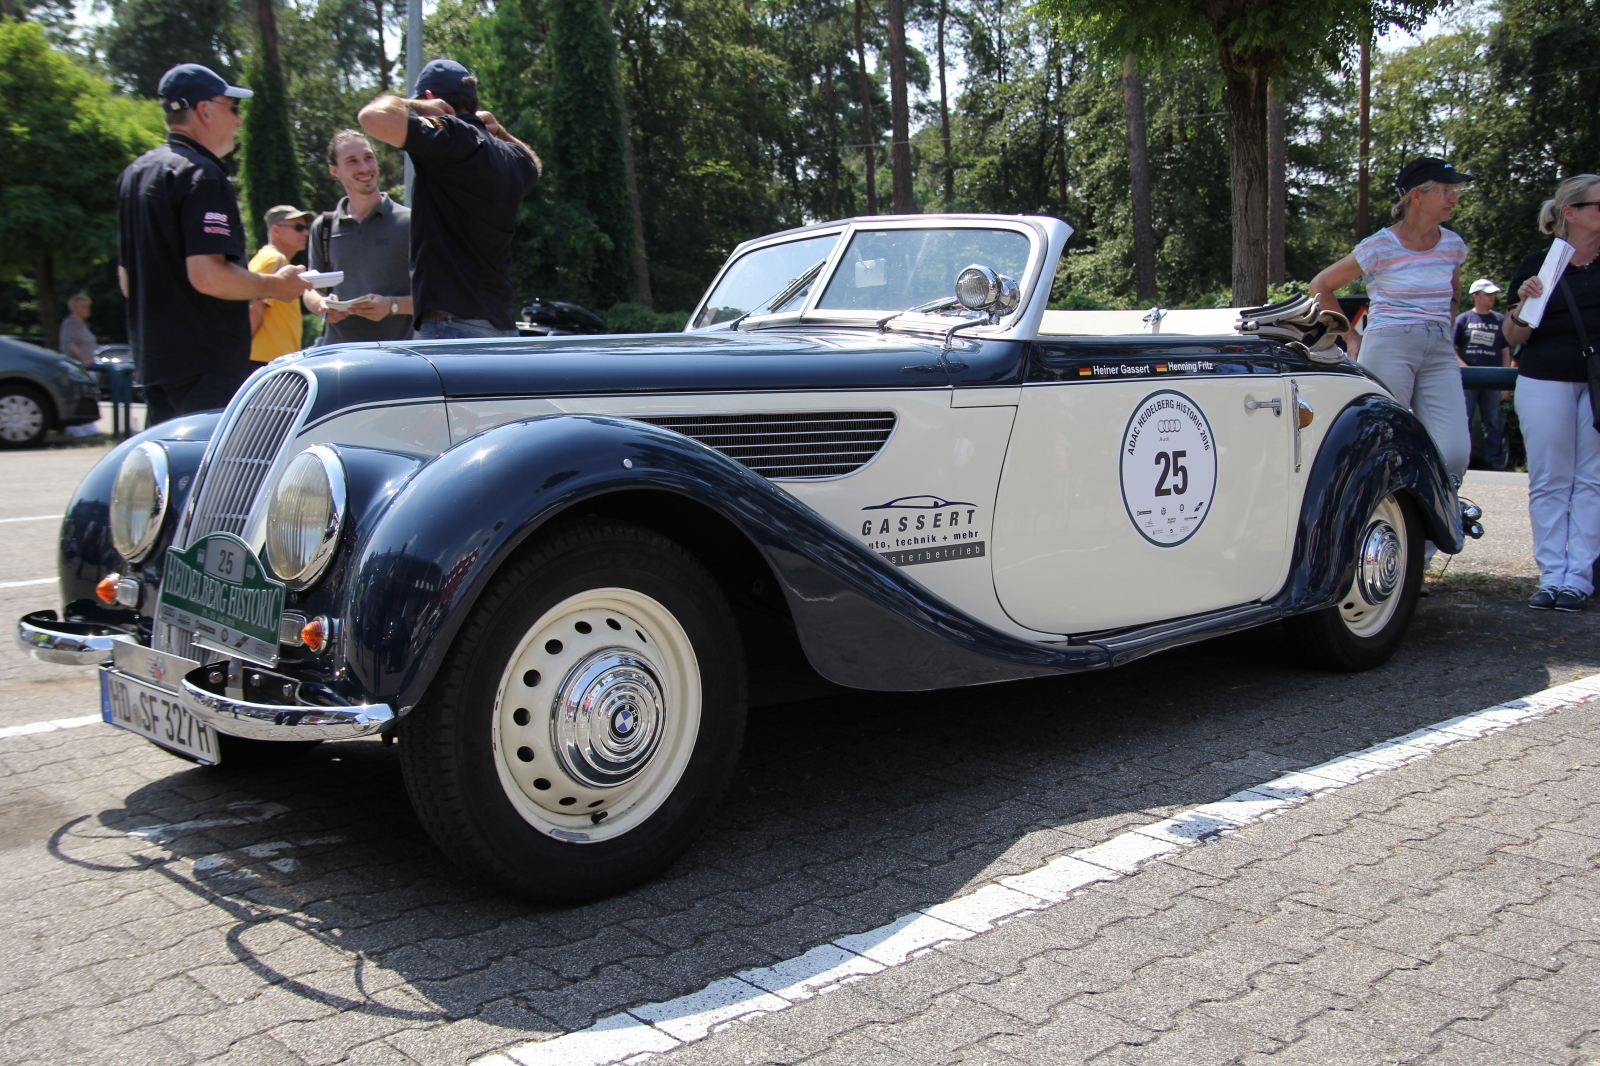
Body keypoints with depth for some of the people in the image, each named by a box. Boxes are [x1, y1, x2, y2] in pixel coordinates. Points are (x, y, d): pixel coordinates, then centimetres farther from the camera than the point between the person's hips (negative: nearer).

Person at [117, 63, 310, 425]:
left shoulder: (135, 173, 15)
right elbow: (208, 276, -25)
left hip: (154, 360, 9)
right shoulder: (202, 176, -14)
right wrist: (275, 285, -11)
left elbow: (126, 278, 21)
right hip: (207, 365, -9)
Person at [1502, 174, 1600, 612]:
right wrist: (1521, 306, -16)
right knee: (1549, 480, 3)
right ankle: (1551, 576, 8)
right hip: (1545, 381, -1)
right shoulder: (1538, 263, 1)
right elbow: (1515, 337, 2)